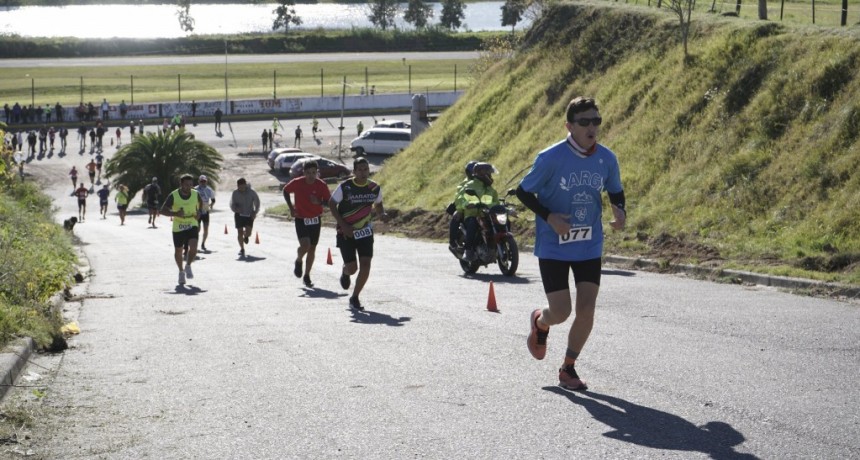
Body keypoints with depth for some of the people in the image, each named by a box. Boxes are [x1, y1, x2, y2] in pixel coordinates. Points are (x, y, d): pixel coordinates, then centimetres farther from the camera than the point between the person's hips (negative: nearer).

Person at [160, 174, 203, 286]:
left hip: (192, 225, 1)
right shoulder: (173, 196, -13)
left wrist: (198, 212, -1)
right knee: (178, 251, 9)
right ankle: (181, 271, 34)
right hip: (178, 227, -1)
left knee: (193, 247, -20)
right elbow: (163, 210, -9)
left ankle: (188, 266, 8)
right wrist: (175, 214, -25)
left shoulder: (196, 194, -5)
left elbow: (200, 203, 18)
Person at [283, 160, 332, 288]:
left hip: (316, 220, 2)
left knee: (312, 248, 8)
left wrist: (319, 202, -25)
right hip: (301, 219, -2)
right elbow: (285, 191, 6)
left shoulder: (321, 185, -11)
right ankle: (298, 261, 14)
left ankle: (307, 276, 22)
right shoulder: (297, 183, -13)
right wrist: (291, 207, -1)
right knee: (305, 245, -20)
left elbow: (329, 201, -5)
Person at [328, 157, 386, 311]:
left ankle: (355, 298, 6)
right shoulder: (345, 187, -13)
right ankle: (345, 273, 36)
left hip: (365, 232, 3)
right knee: (352, 268, -5)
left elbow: (378, 204, 15)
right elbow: (332, 204, -5)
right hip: (346, 232, -3)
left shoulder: (375, 188, -3)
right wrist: (343, 225, -13)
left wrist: (381, 214, -8)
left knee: (365, 265, -11)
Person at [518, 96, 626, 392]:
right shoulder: (551, 158, -16)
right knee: (560, 313, -6)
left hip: (589, 247, 4)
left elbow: (616, 192, 14)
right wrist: (549, 217, -20)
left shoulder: (607, 159, -3)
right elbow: (523, 192, -6)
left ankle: (568, 368, 17)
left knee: (586, 310, -3)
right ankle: (540, 323, 33)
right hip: (553, 247, -4)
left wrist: (619, 211, -8)